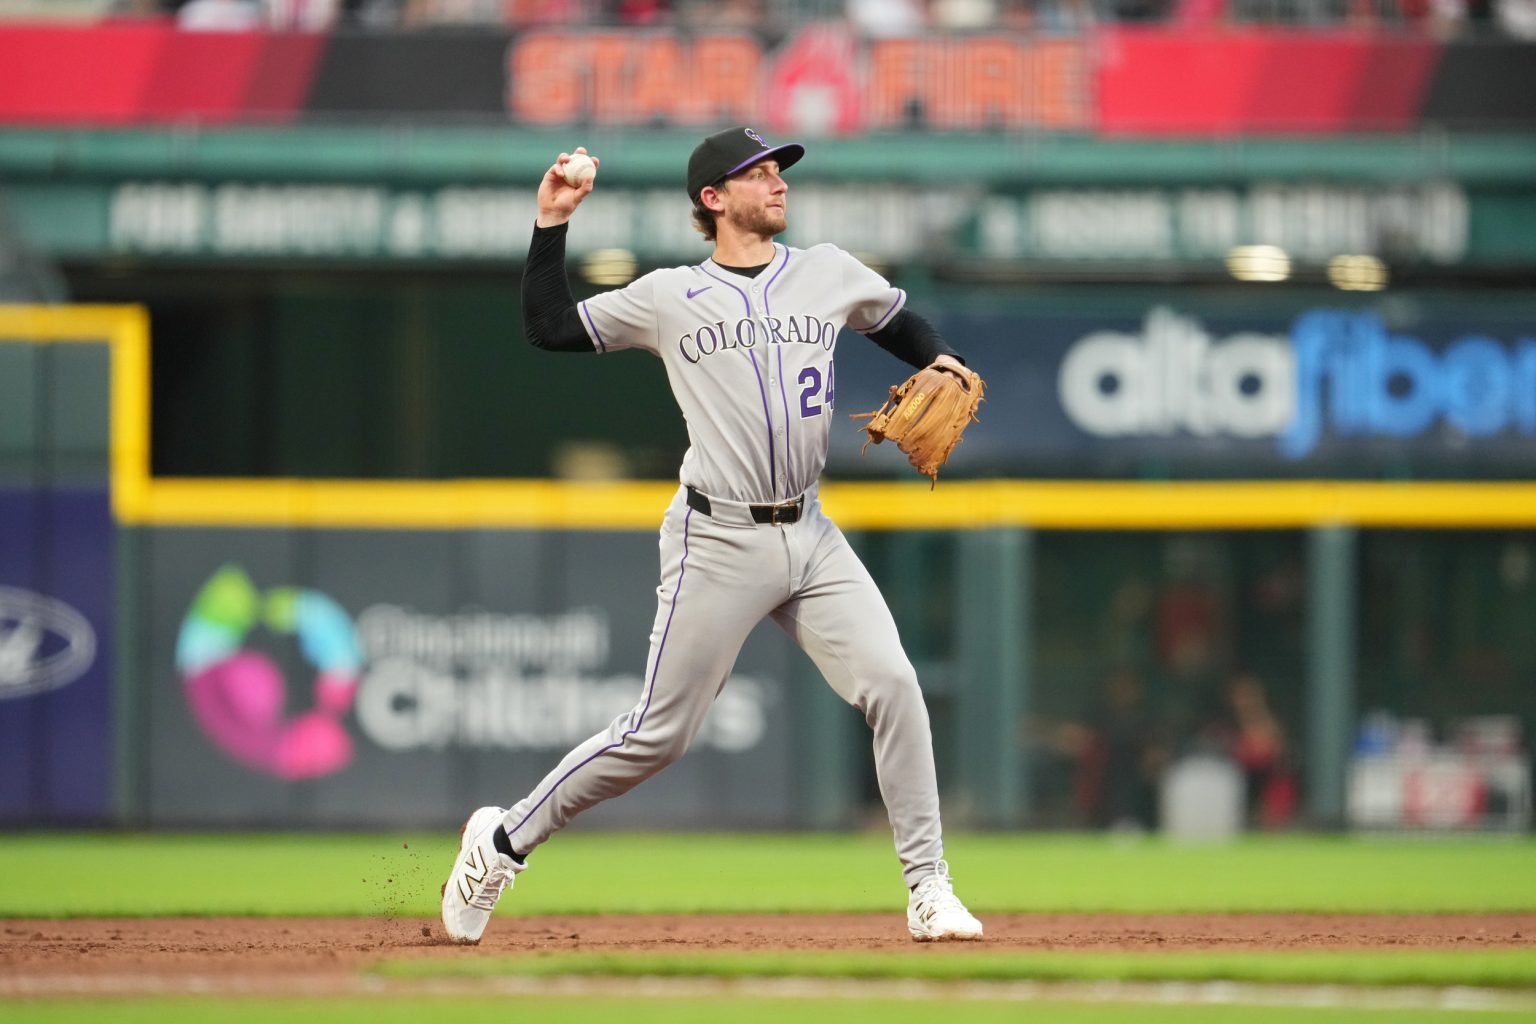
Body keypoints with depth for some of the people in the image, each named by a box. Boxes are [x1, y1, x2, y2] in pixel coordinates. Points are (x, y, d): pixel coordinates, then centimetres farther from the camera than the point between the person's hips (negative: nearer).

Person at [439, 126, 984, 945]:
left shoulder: (829, 273, 10)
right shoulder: (669, 297, 2)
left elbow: (899, 320, 26)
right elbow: (548, 326, 2)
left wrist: (939, 360, 6)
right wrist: (552, 225, -4)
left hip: (810, 538, 4)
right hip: (718, 544, -3)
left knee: (892, 686, -12)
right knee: (658, 734, -2)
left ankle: (928, 892, -6)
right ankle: (504, 840, 15)